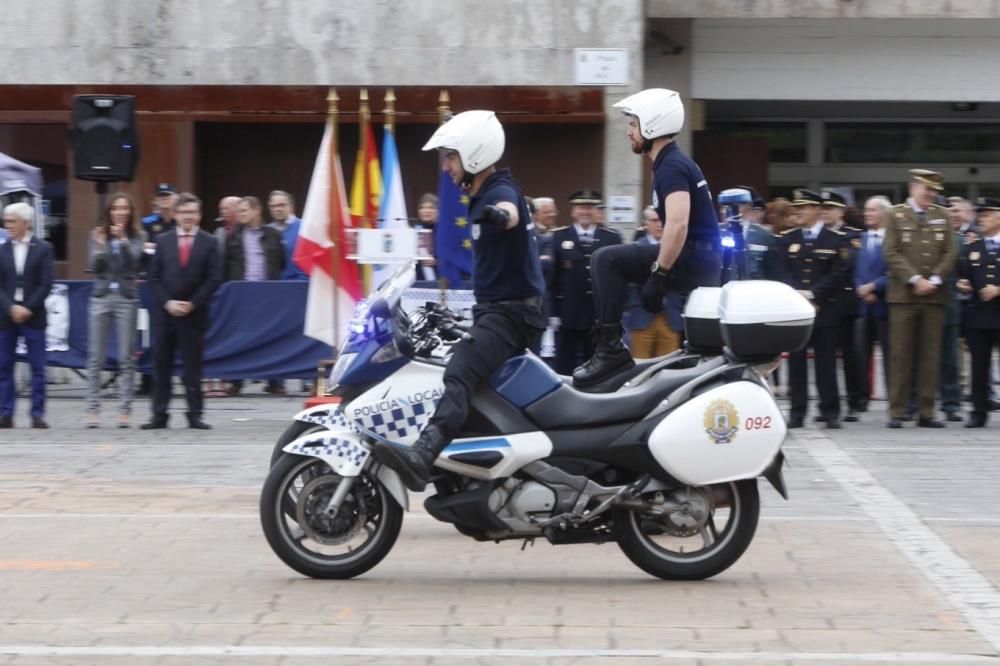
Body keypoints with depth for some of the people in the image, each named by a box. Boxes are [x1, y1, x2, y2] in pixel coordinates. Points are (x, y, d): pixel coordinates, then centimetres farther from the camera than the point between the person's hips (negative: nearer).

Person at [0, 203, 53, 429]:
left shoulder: (43, 249, 1)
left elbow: (45, 284, -4)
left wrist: (27, 309, -11)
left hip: (33, 316, -2)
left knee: (37, 367, -2)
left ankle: (37, 414, 1)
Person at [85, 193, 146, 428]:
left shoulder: (138, 236, 5)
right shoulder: (98, 235, 7)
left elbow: (135, 259, -10)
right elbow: (94, 267, 2)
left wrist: (123, 239, -20)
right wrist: (100, 248, -15)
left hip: (126, 298, -1)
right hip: (101, 298, 1)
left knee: (127, 358, -1)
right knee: (95, 358, 0)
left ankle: (125, 410, 1)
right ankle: (92, 410, 2)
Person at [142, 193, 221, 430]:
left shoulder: (209, 242, 3)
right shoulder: (163, 241, 7)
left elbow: (213, 279, -2)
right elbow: (154, 277, 5)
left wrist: (192, 304, -10)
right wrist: (168, 303, -9)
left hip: (194, 313, -2)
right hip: (165, 312, 2)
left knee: (193, 366, 1)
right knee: (161, 366, 3)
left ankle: (195, 415, 6)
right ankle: (159, 415, 7)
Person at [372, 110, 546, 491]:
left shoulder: (501, 191, -12)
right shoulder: (481, 196, 18)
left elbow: (510, 211, -40)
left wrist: (500, 215, -61)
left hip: (513, 313, -11)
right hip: (493, 311, 11)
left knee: (459, 373, -31)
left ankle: (422, 457, -52)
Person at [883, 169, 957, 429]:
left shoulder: (941, 216, 13)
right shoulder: (896, 215, 4)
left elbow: (950, 253, 8)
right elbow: (892, 253, -4)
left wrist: (934, 280, -6)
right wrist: (914, 279, -13)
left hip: (934, 295, 3)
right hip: (903, 295, -3)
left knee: (931, 356, 3)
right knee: (901, 355, -3)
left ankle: (926, 412, 6)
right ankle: (897, 412, 0)